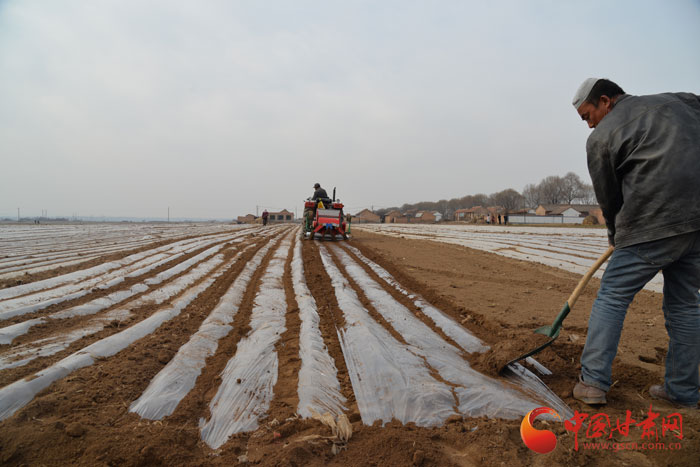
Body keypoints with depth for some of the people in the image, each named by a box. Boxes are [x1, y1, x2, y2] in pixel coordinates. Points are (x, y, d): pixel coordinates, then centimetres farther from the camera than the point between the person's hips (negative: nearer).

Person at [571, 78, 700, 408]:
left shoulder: (601, 137, 4)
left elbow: (609, 199, 8)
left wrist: (618, 238, 23)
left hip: (653, 224, -6)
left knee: (611, 297, 3)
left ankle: (593, 382, 3)